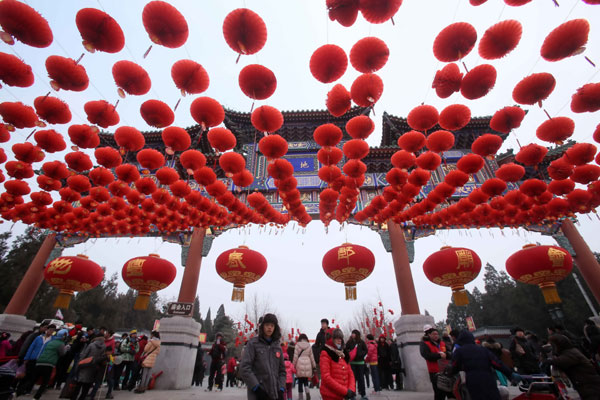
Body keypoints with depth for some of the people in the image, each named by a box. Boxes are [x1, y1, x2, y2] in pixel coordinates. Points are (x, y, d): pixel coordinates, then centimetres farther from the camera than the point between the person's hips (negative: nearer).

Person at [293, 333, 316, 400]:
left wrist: (293, 366, 7)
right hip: (308, 365, 2)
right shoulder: (309, 345, 5)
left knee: (300, 381, 10)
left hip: (300, 365, -2)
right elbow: (312, 357, 10)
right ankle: (307, 391, -9)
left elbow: (295, 357, -2)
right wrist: (314, 367, 17)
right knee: (306, 381, 15)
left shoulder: (297, 345, -1)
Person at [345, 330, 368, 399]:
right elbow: (346, 350, 2)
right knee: (353, 378, 3)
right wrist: (349, 355, -15)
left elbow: (366, 350, 0)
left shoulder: (361, 342, -2)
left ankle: (363, 394, 17)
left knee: (361, 378, 7)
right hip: (352, 362, 0)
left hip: (360, 362, 0)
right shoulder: (349, 342, -1)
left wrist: (360, 354, -14)